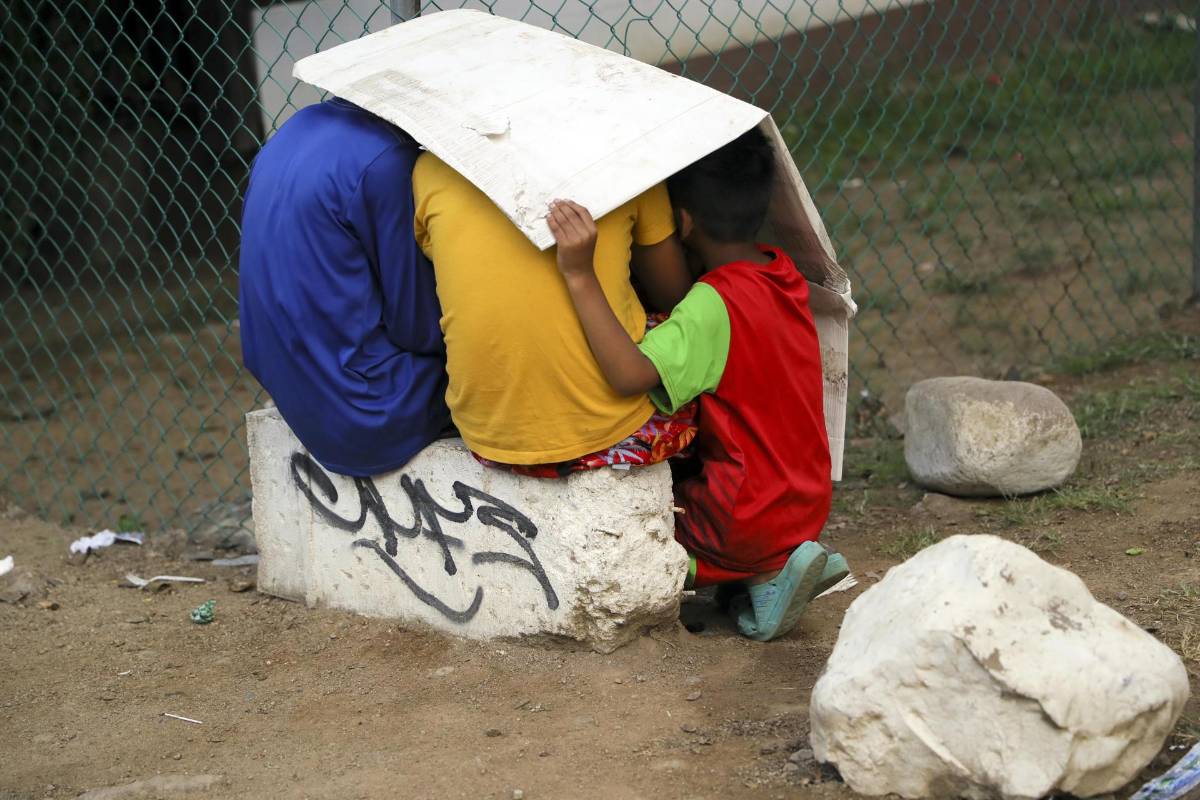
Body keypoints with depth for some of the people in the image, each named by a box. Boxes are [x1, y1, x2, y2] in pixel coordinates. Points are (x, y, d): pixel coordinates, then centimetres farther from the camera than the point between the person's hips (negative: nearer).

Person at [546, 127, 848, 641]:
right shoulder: (783, 273, 3)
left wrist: (580, 276, -40)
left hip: (749, 518, -8)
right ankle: (779, 563, 8)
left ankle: (764, 575, -5)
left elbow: (631, 374, -37)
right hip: (805, 505, 8)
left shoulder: (714, 305, -23)